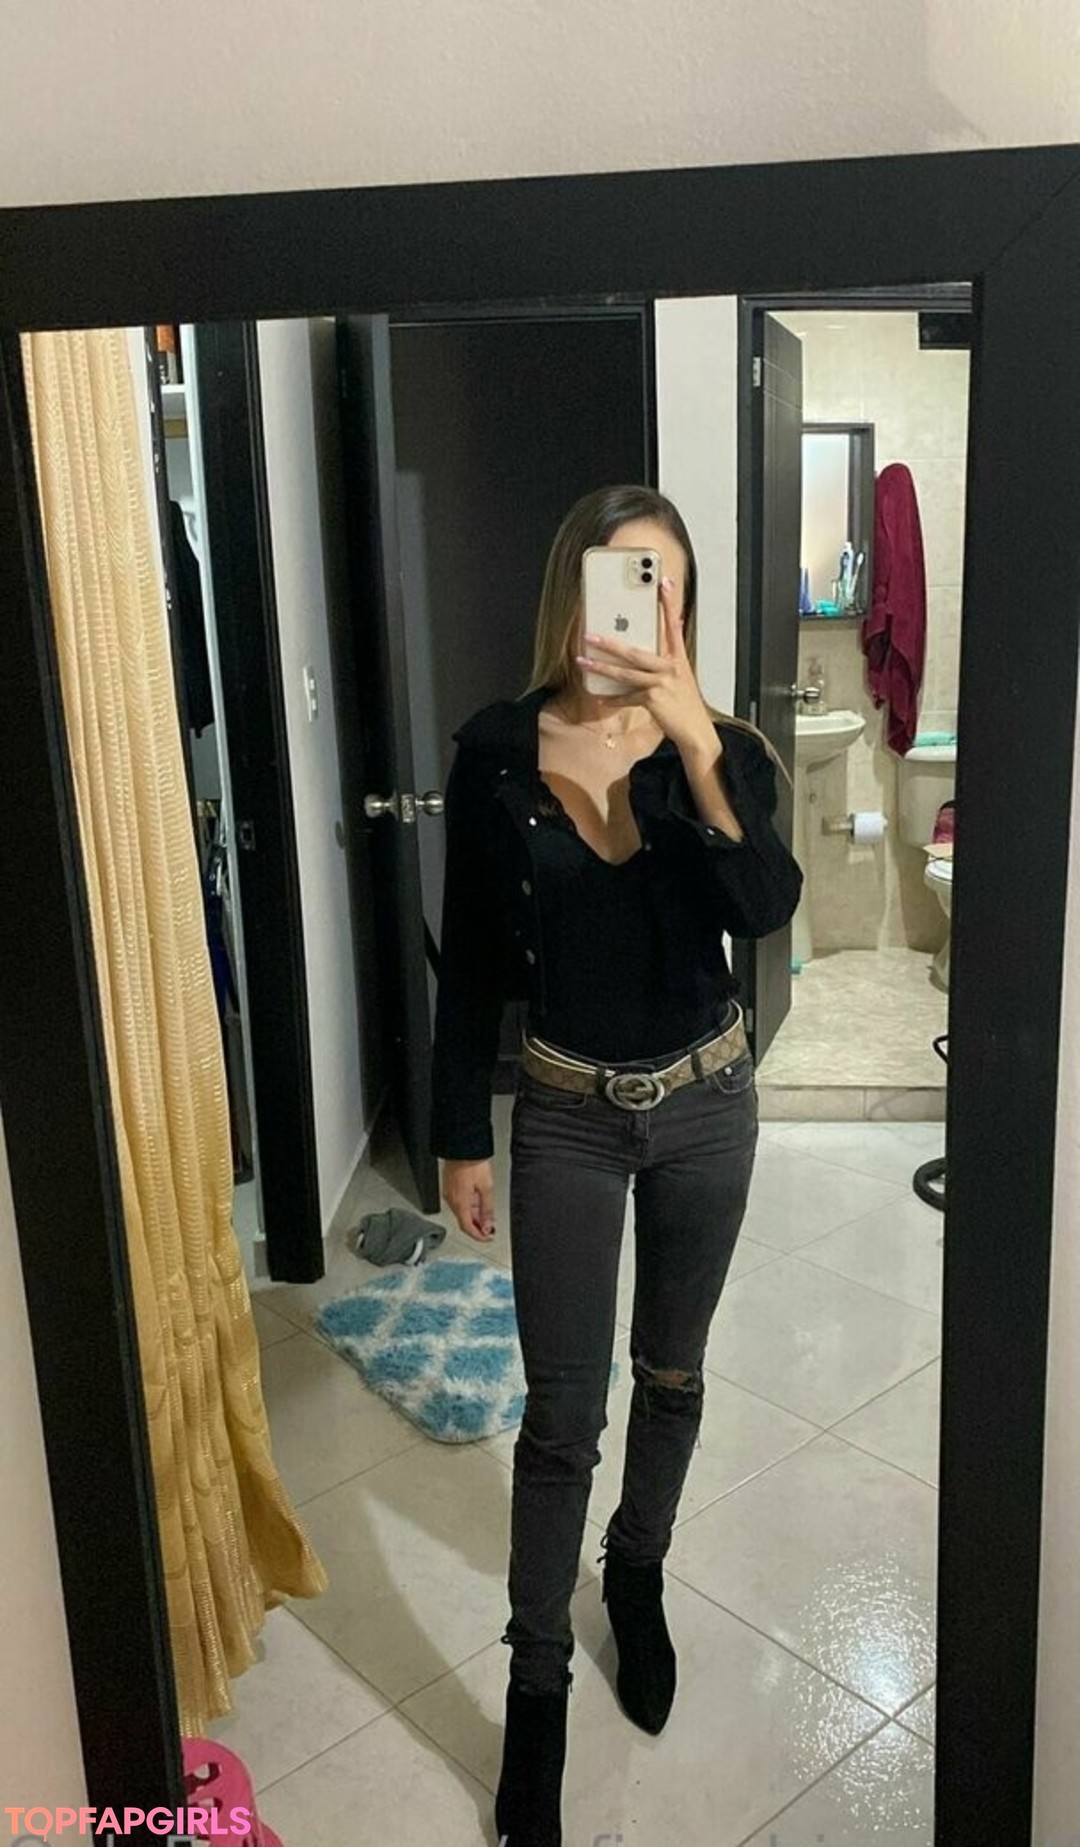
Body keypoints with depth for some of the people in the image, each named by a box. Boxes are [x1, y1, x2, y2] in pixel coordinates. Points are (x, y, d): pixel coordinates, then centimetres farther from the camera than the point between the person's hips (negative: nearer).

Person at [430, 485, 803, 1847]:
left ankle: (638, 1577, 47)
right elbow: (469, 961, -4)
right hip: (567, 1114, -1)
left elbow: (764, 909, -26)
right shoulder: (497, 751, -10)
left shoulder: (722, 749, -8)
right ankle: (537, 1681, 27)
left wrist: (694, 741, -38)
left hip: (703, 1103, 2)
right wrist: (461, 1138, -2)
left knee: (671, 1373, 20)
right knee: (562, 1412, 6)